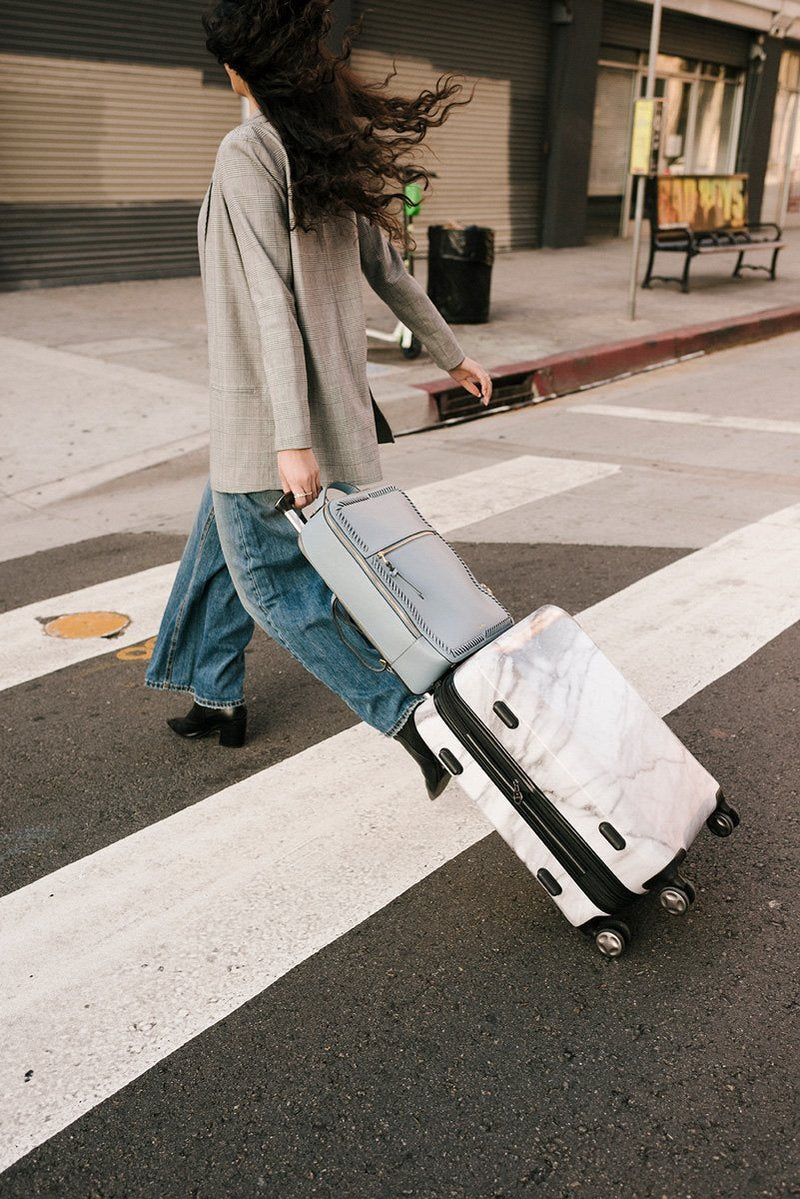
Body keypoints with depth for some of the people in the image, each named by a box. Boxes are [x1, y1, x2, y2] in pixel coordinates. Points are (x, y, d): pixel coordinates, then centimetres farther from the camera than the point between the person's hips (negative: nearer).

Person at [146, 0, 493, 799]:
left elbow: (274, 302, -24)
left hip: (268, 404, -9)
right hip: (328, 387, 9)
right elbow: (385, 266, 12)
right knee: (219, 541, 22)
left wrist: (292, 439, -26)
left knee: (271, 578, 2)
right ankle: (217, 697, 36)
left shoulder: (247, 155, -18)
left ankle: (411, 715, -2)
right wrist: (449, 352, 23)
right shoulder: (335, 148, 6)